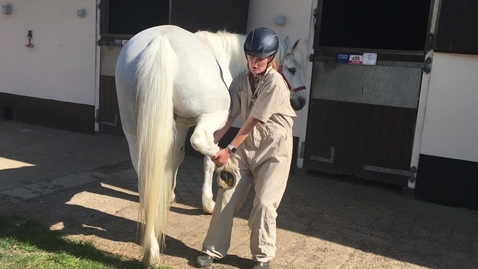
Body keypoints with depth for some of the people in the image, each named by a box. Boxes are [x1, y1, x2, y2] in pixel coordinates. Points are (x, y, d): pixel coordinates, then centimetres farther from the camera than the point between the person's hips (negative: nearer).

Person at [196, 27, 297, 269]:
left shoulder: (275, 83, -19)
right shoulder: (241, 80, 0)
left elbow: (253, 121, -21)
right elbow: (229, 116, -4)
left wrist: (229, 150, -20)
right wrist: (211, 143, -16)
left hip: (274, 149, -5)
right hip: (246, 147, 6)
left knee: (264, 203, -9)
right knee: (226, 196, 3)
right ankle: (213, 249, 20)